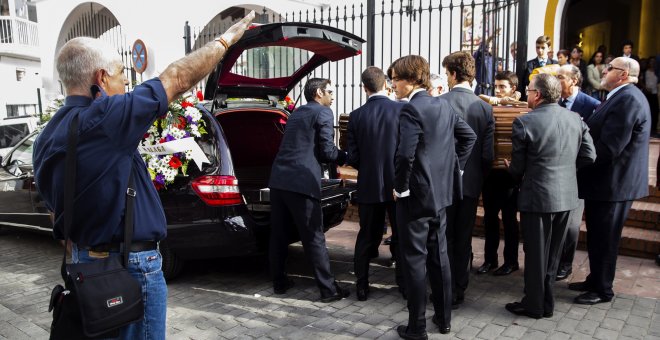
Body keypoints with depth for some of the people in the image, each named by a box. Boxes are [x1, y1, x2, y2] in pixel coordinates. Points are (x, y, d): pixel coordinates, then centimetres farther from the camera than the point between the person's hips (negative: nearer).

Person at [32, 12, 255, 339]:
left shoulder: (48, 136, 5)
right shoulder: (102, 119, -21)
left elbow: (58, 210, 13)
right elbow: (176, 78, -15)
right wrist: (225, 39, -3)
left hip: (84, 260, 9)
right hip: (130, 264, -8)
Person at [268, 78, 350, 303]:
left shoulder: (296, 113, 23)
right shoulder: (323, 112, 0)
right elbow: (327, 151, -6)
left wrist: (338, 157, 26)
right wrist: (346, 157, 13)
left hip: (278, 179, 8)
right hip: (301, 182, -7)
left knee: (278, 235, 14)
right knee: (314, 238, -1)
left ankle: (279, 282, 25)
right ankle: (328, 289, 7)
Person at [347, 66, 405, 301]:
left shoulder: (356, 116, -5)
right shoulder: (402, 110, -10)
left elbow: (352, 157, -4)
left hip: (369, 186, 1)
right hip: (397, 184, -1)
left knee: (367, 237, 14)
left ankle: (362, 285, 19)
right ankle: (405, 284, 20)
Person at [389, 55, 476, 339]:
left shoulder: (411, 109, -17)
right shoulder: (443, 105, 8)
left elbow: (405, 154, -27)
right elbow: (469, 136, 16)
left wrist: (400, 188, -13)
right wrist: (453, 166, 16)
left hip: (415, 195, -8)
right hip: (440, 191, 8)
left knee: (414, 260, 2)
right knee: (439, 255, 17)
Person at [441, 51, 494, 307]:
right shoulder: (485, 108, -3)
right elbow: (488, 155, -4)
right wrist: (478, 176, 13)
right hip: (471, 183, 3)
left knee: (444, 239, 9)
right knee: (463, 240, 14)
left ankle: (447, 293, 15)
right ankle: (459, 291, 24)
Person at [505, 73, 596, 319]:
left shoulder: (524, 122, -15)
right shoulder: (575, 119, 2)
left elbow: (518, 166, -9)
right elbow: (589, 156, 3)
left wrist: (514, 175, 12)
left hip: (538, 196, -6)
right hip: (567, 195, 6)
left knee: (536, 253, 8)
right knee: (552, 252, 18)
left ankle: (533, 305, 21)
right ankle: (547, 303, 29)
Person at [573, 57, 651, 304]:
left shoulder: (627, 100, -21)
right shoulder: (622, 97, 13)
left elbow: (609, 147, -26)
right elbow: (599, 135, 12)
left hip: (613, 182, -10)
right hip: (606, 179, 10)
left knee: (604, 238, 3)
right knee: (597, 236, 19)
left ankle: (602, 290, 18)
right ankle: (595, 280, 33)